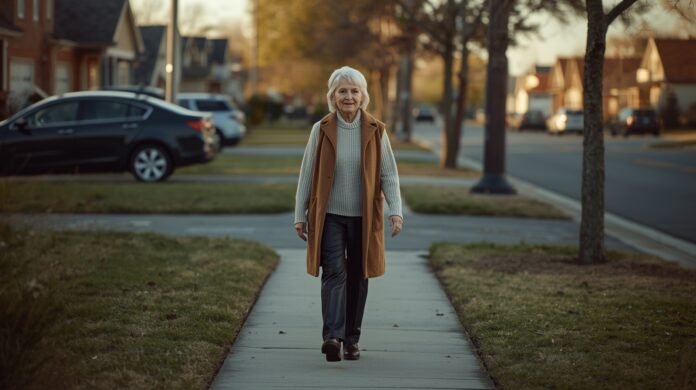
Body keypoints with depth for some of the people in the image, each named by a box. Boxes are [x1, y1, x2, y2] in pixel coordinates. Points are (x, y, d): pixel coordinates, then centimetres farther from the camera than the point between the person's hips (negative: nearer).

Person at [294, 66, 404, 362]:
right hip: (329, 215, -1)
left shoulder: (375, 131, -1)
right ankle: (332, 336, -22)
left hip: (363, 216, 2)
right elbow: (306, 174, 2)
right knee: (335, 271, -14)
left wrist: (395, 210, -12)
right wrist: (300, 215, 2)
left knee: (357, 276, 8)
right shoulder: (321, 129, -3)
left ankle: (351, 339, 19)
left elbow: (389, 174, 0)